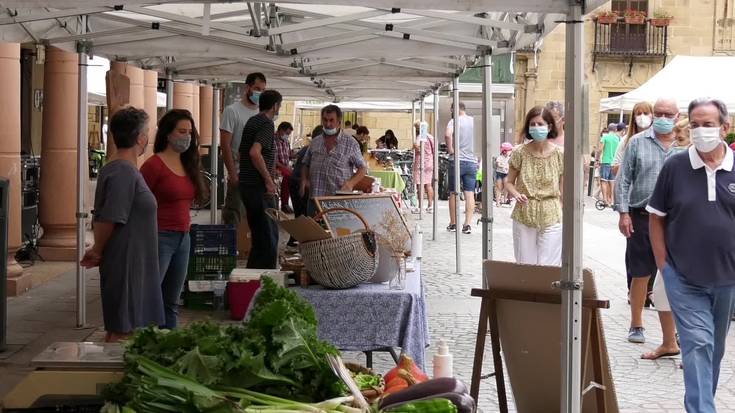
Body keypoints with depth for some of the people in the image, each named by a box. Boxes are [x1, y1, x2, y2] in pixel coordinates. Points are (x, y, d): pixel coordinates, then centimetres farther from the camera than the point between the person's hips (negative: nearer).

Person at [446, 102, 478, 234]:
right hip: (472, 162, 3)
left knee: (453, 193, 8)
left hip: (457, 160, -3)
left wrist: (450, 149, -13)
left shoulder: (454, 121, -6)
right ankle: (467, 224, -4)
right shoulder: (473, 121, 7)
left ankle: (453, 224, 15)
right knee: (470, 194, 1)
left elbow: (448, 134, -25)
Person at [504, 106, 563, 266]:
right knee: (524, 266, 7)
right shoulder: (520, 153, -2)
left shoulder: (559, 155, -3)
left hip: (551, 218, -1)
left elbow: (563, 191, 3)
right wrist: (516, 194, -14)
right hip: (523, 217, 1)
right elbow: (509, 182, 8)